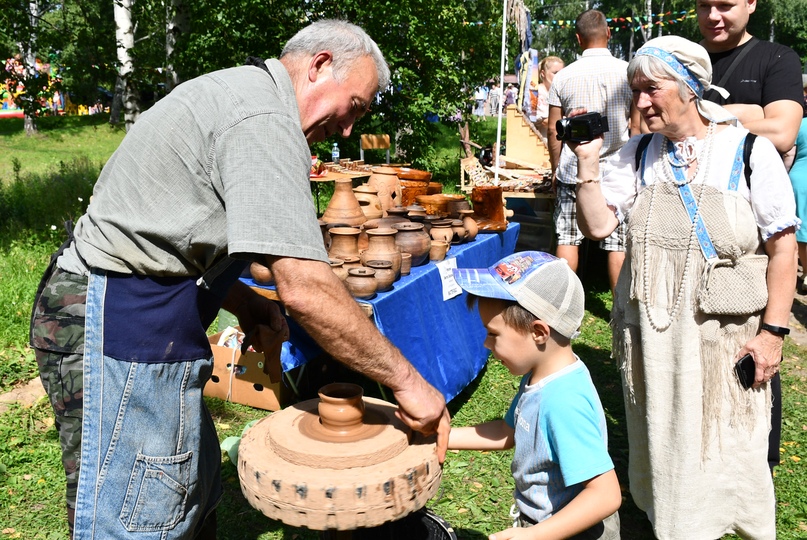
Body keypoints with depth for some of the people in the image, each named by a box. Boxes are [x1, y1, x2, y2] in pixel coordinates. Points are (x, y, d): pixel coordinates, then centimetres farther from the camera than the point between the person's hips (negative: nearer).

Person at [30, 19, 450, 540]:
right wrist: (405, 380, -17)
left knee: (195, 494, 19)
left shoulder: (234, 90, 17)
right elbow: (306, 289, -26)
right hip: (125, 327, -11)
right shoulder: (266, 120, -18)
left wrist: (244, 303, 7)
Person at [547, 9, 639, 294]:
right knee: (618, 245, 4)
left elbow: (553, 130, 3)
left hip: (572, 171, 1)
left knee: (567, 239, 9)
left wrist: (556, 170, 14)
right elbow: (637, 127, 0)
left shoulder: (563, 76, 0)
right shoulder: (627, 72, -2)